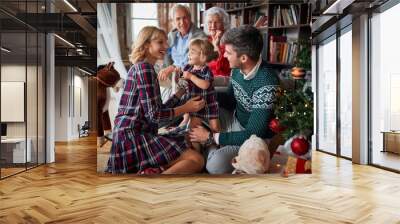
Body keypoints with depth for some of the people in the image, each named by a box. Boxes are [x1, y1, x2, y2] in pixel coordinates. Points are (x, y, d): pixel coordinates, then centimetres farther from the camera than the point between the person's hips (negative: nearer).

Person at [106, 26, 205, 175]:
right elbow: (154, 114, -14)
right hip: (133, 136, -10)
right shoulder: (144, 67, -9)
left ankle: (148, 171, -1)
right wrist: (187, 108, -3)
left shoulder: (138, 67, 21)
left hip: (130, 135, 10)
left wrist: (182, 91, 18)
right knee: (197, 160, -15)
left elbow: (159, 110, 18)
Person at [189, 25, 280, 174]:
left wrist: (211, 137, -24)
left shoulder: (267, 84, -31)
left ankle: (211, 152, 0)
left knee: (217, 163, -31)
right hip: (236, 123, 8)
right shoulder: (237, 69, -8)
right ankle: (211, 151, 2)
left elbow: (253, 135, -30)